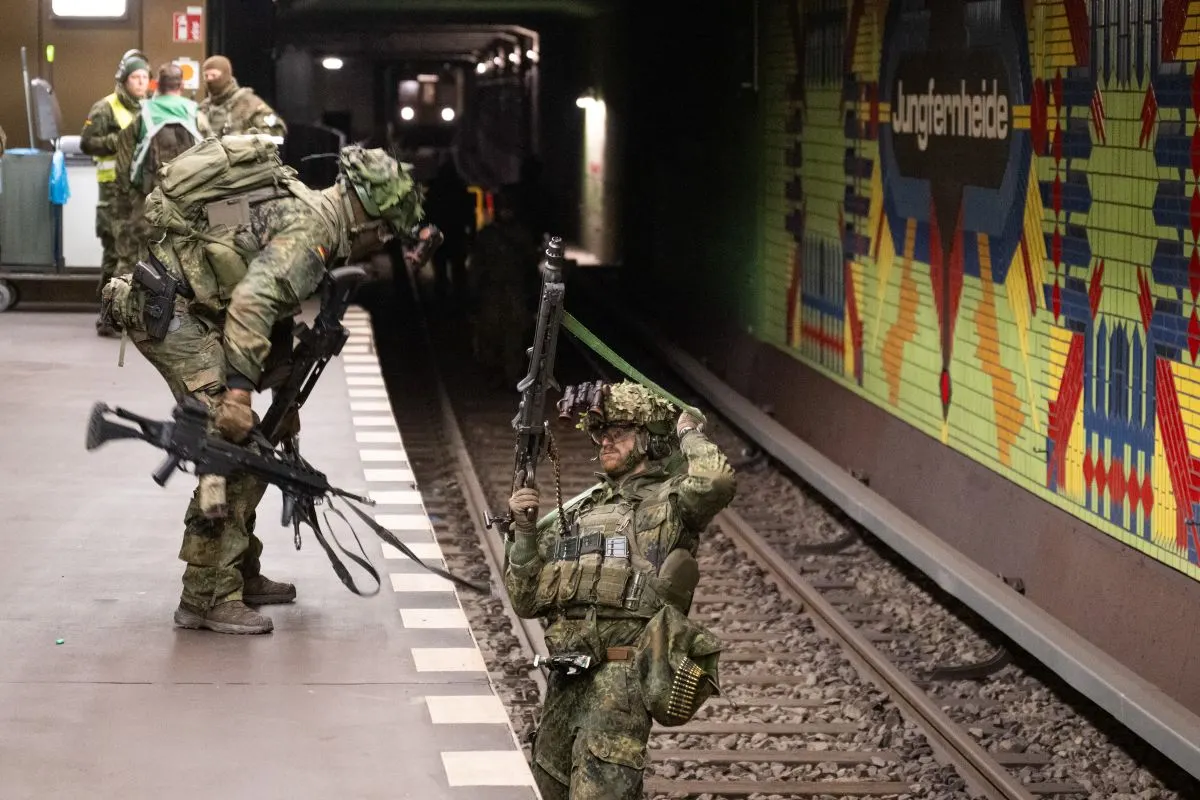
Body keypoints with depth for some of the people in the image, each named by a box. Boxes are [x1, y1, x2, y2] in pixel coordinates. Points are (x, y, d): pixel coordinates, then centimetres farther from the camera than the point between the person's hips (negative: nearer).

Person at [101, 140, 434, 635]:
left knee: (243, 447, 16)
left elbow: (276, 306, 27)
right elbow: (251, 302, -31)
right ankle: (207, 599, -8)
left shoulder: (301, 208, 16)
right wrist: (238, 390, -34)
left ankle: (242, 575, 25)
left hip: (181, 309, 10)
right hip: (172, 311, -10)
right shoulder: (308, 232, -16)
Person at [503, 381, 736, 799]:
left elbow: (717, 481, -21)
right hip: (565, 682, 7)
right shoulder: (575, 514, 21)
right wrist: (524, 530, 4)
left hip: (621, 676, -7)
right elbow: (527, 601, 18)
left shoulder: (668, 501, 3)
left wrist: (689, 433, -1)